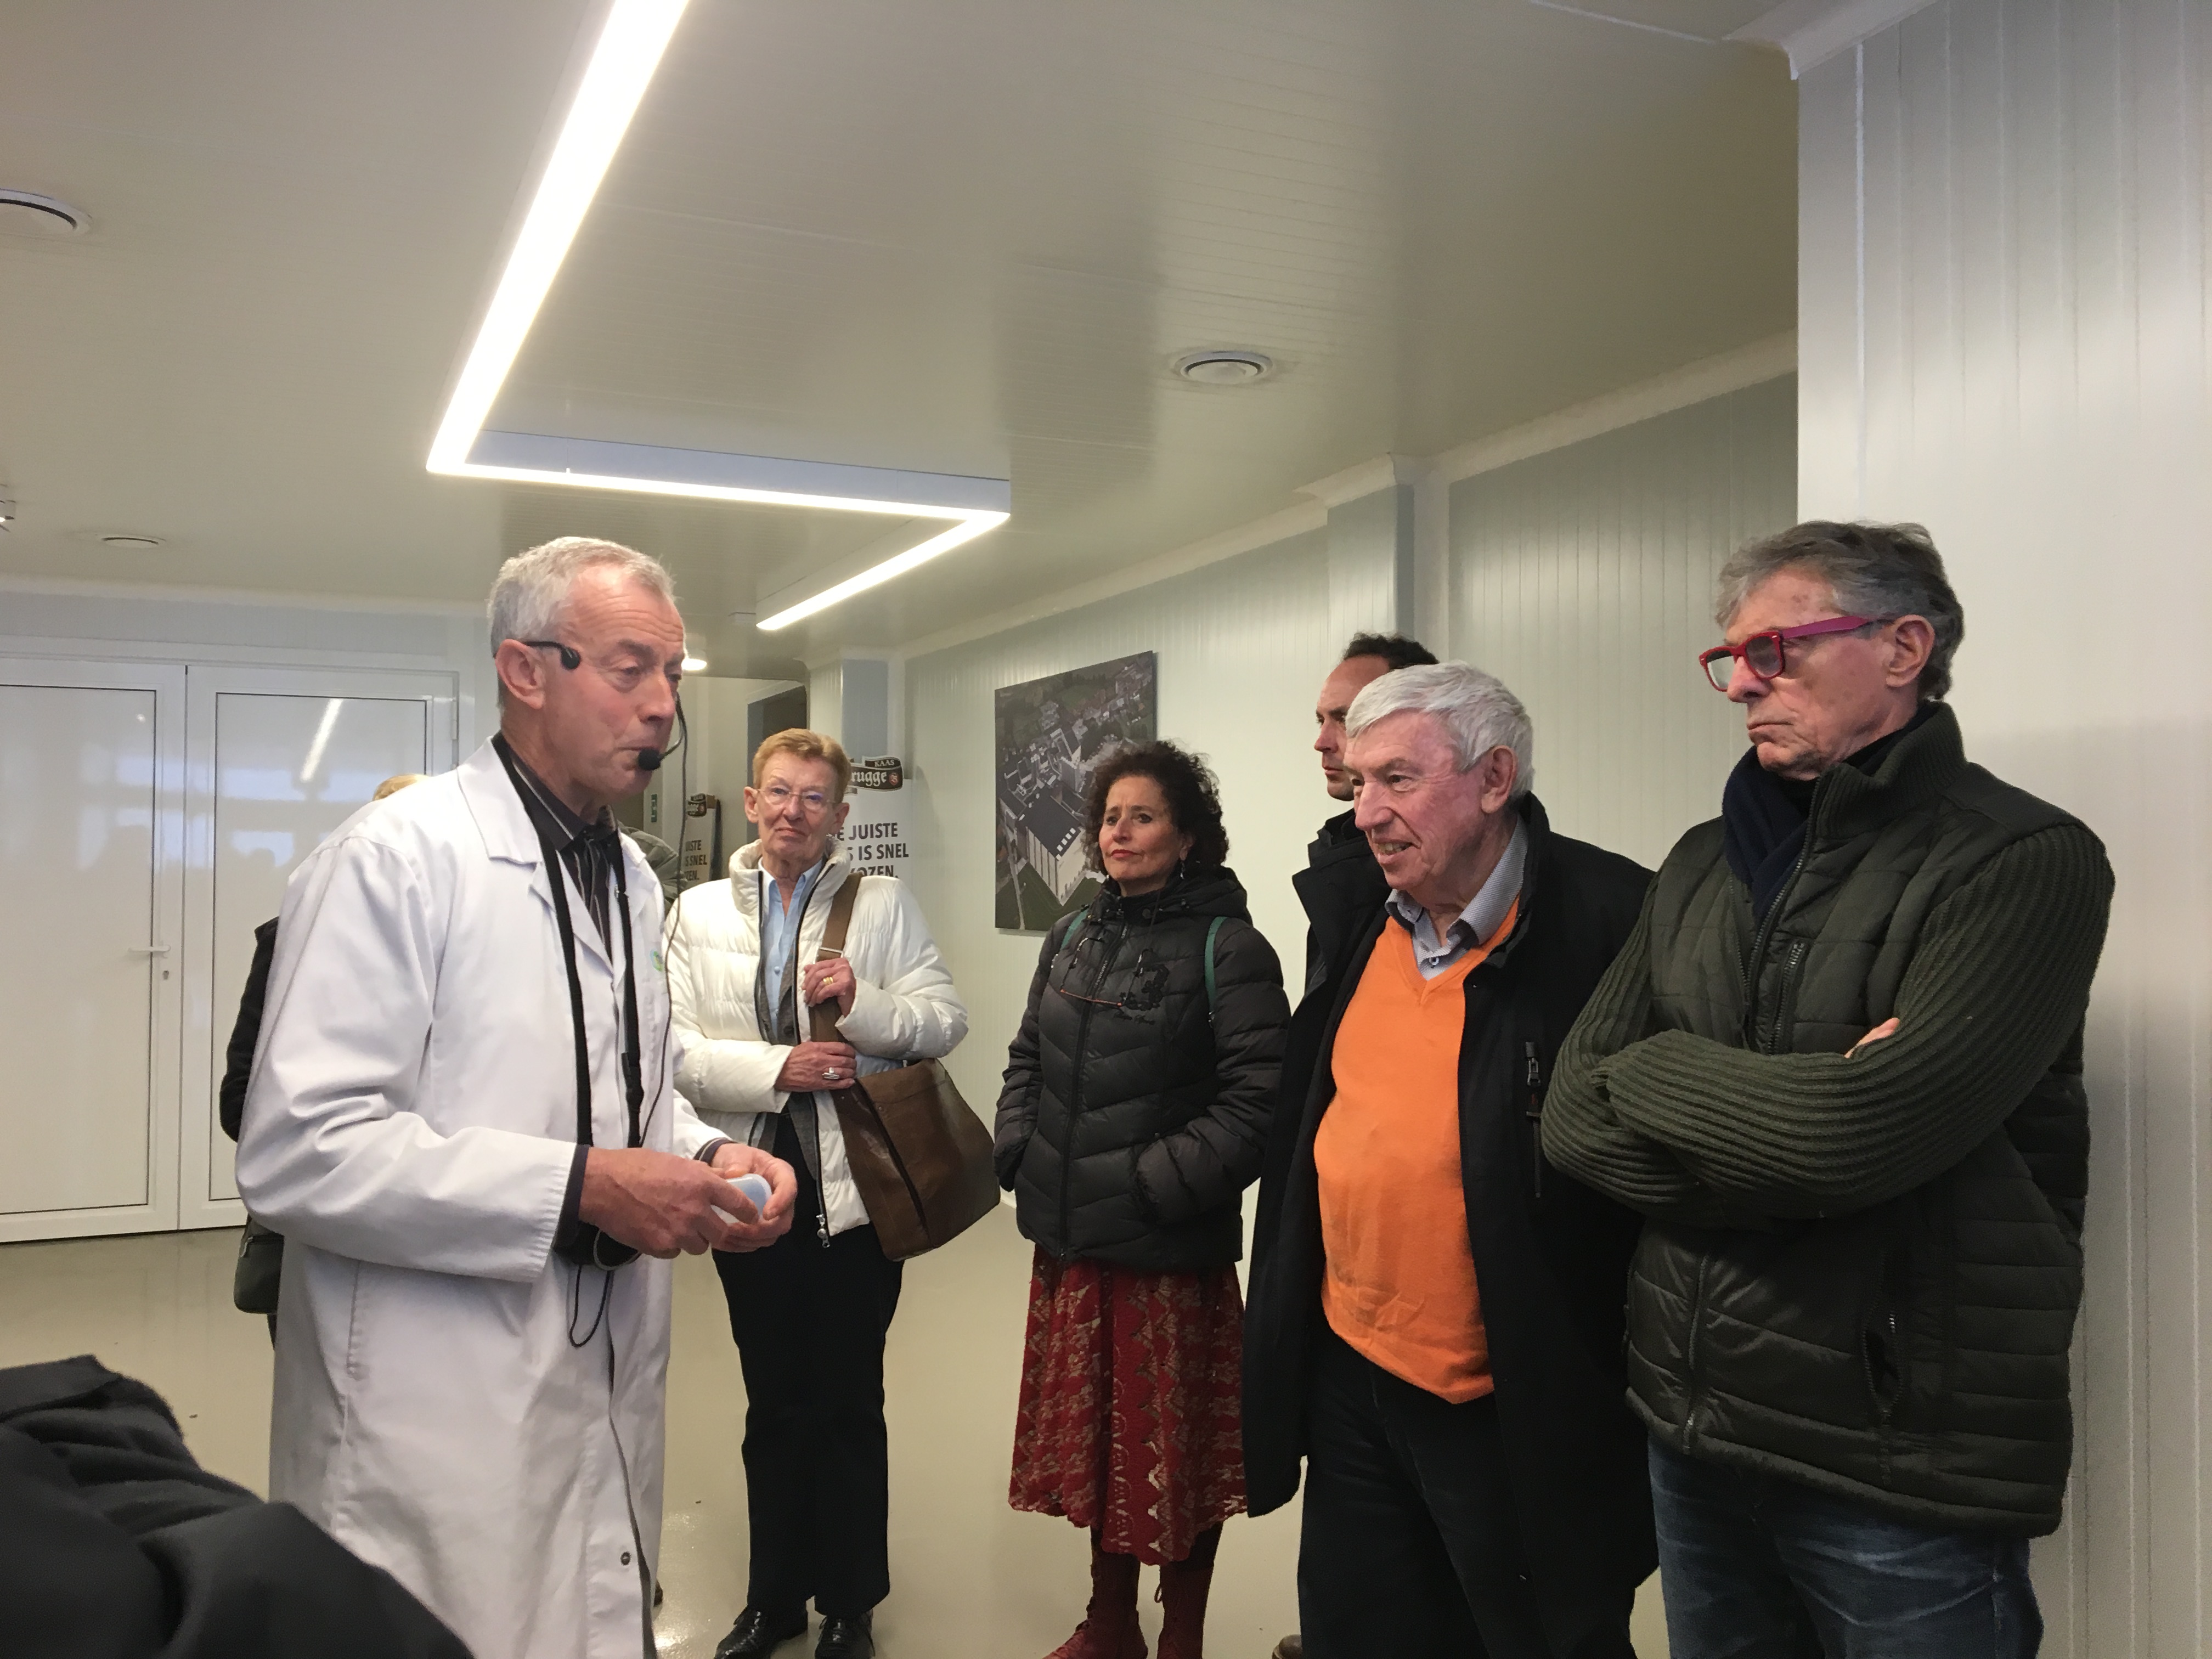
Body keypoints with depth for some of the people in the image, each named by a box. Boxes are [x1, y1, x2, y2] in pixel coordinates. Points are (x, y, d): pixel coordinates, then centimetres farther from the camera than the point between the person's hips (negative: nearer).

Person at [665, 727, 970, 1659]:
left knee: (849, 1405, 10)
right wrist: (776, 1069, -18)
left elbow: (946, 1021, -5)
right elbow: (674, 1048, -6)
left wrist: (863, 1004, -21)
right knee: (772, 1405, 16)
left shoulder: (884, 903, 1)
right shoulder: (699, 911, 4)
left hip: (852, 1188, -1)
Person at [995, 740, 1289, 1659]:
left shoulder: (1227, 948, -11)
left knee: (1174, 1449, 7)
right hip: (1070, 1240, 6)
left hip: (1172, 1253, -6)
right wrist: (1019, 1153, 4)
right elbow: (1029, 1059, 18)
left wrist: (1159, 1184, -19)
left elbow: (1256, 1098, -17)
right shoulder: (1072, 937, 10)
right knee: (1092, 1438, 18)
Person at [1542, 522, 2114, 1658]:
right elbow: (1576, 1115, -2)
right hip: (1692, 1426, 6)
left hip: (1906, 1467, -5)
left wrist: (1653, 1069, -9)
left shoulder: (2025, 861, -12)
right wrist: (1794, 1145, -16)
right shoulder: (1704, 864, 6)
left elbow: (1862, 1131, -25)